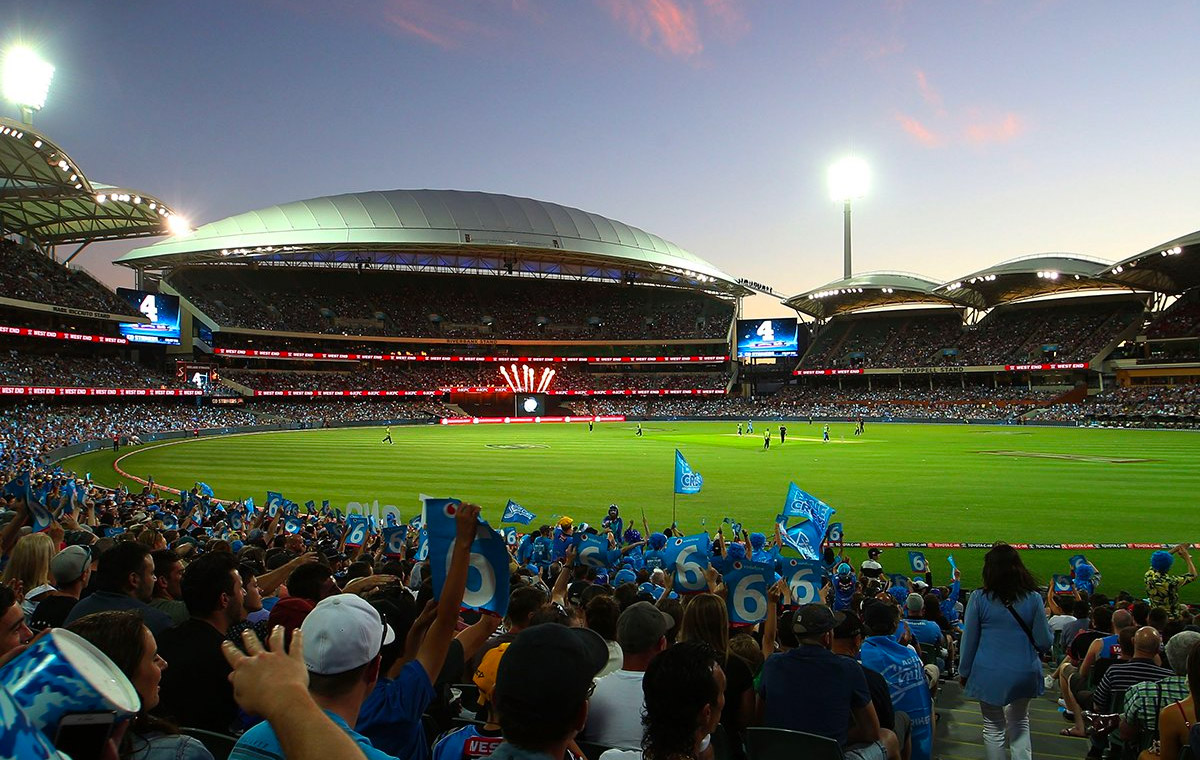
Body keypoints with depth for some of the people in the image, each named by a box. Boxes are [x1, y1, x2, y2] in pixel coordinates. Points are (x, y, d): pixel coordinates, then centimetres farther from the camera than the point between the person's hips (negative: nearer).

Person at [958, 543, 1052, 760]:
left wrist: (964, 671, 9)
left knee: (993, 728, 13)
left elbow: (969, 640, -3)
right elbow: (1044, 642, -2)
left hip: (989, 675, -2)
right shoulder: (1032, 598, -6)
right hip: (1024, 674, 2)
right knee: (1020, 723, 21)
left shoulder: (979, 598, -9)